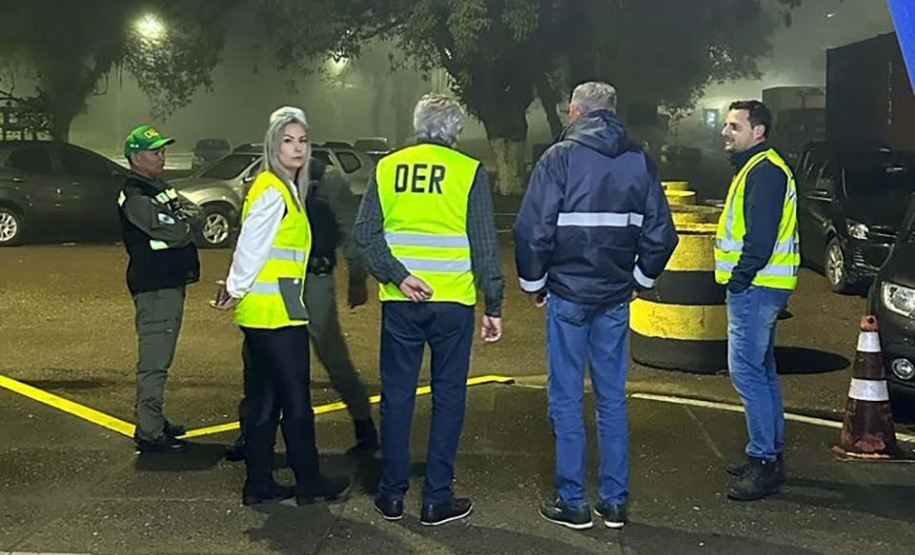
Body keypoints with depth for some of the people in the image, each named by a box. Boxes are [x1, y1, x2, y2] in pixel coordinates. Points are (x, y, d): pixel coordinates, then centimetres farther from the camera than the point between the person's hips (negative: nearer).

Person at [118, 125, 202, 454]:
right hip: (155, 287, -10)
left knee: (157, 359, 17)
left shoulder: (159, 189, 18)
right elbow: (177, 233, -22)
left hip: (170, 283, 10)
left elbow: (195, 214, 11)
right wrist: (188, 221, -2)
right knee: (153, 362, -8)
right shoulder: (136, 198, -15)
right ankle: (149, 434, -5)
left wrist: (184, 219, -10)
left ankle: (151, 421, 28)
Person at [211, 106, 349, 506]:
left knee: (265, 398, 12)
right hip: (276, 310, -10)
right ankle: (309, 482, 13)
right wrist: (237, 290, -6)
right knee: (296, 399, 1)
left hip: (262, 312, 10)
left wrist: (234, 287, 12)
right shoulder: (273, 192, -14)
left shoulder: (283, 189, 17)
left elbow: (250, 248, 17)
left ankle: (259, 483, 18)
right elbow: (250, 247, -16)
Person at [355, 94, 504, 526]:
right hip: (453, 301, -2)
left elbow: (366, 232, -4)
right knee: (448, 398, 7)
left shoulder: (388, 167, 5)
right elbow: (485, 245, -5)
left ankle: (392, 494, 17)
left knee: (396, 396, 10)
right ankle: (437, 499, 10)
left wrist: (398, 276, -10)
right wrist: (494, 305, -1)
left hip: (400, 303, 2)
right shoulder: (470, 171, -2)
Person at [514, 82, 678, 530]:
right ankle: (615, 501, 16)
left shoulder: (560, 157, -8)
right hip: (616, 299, 4)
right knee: (612, 398, 11)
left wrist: (533, 283, 0)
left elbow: (533, 228, -13)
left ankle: (573, 502, 8)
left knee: (566, 398, 4)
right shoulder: (640, 161, 6)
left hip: (568, 295, -4)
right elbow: (661, 232, 5)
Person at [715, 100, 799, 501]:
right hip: (758, 287, 11)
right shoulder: (755, 168, 19)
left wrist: (739, 279, -18)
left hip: (755, 287, -11)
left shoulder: (764, 171, -15)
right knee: (762, 371, 15)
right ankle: (770, 456, 23)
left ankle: (764, 461, -7)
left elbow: (761, 236, -23)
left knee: (747, 371, -11)